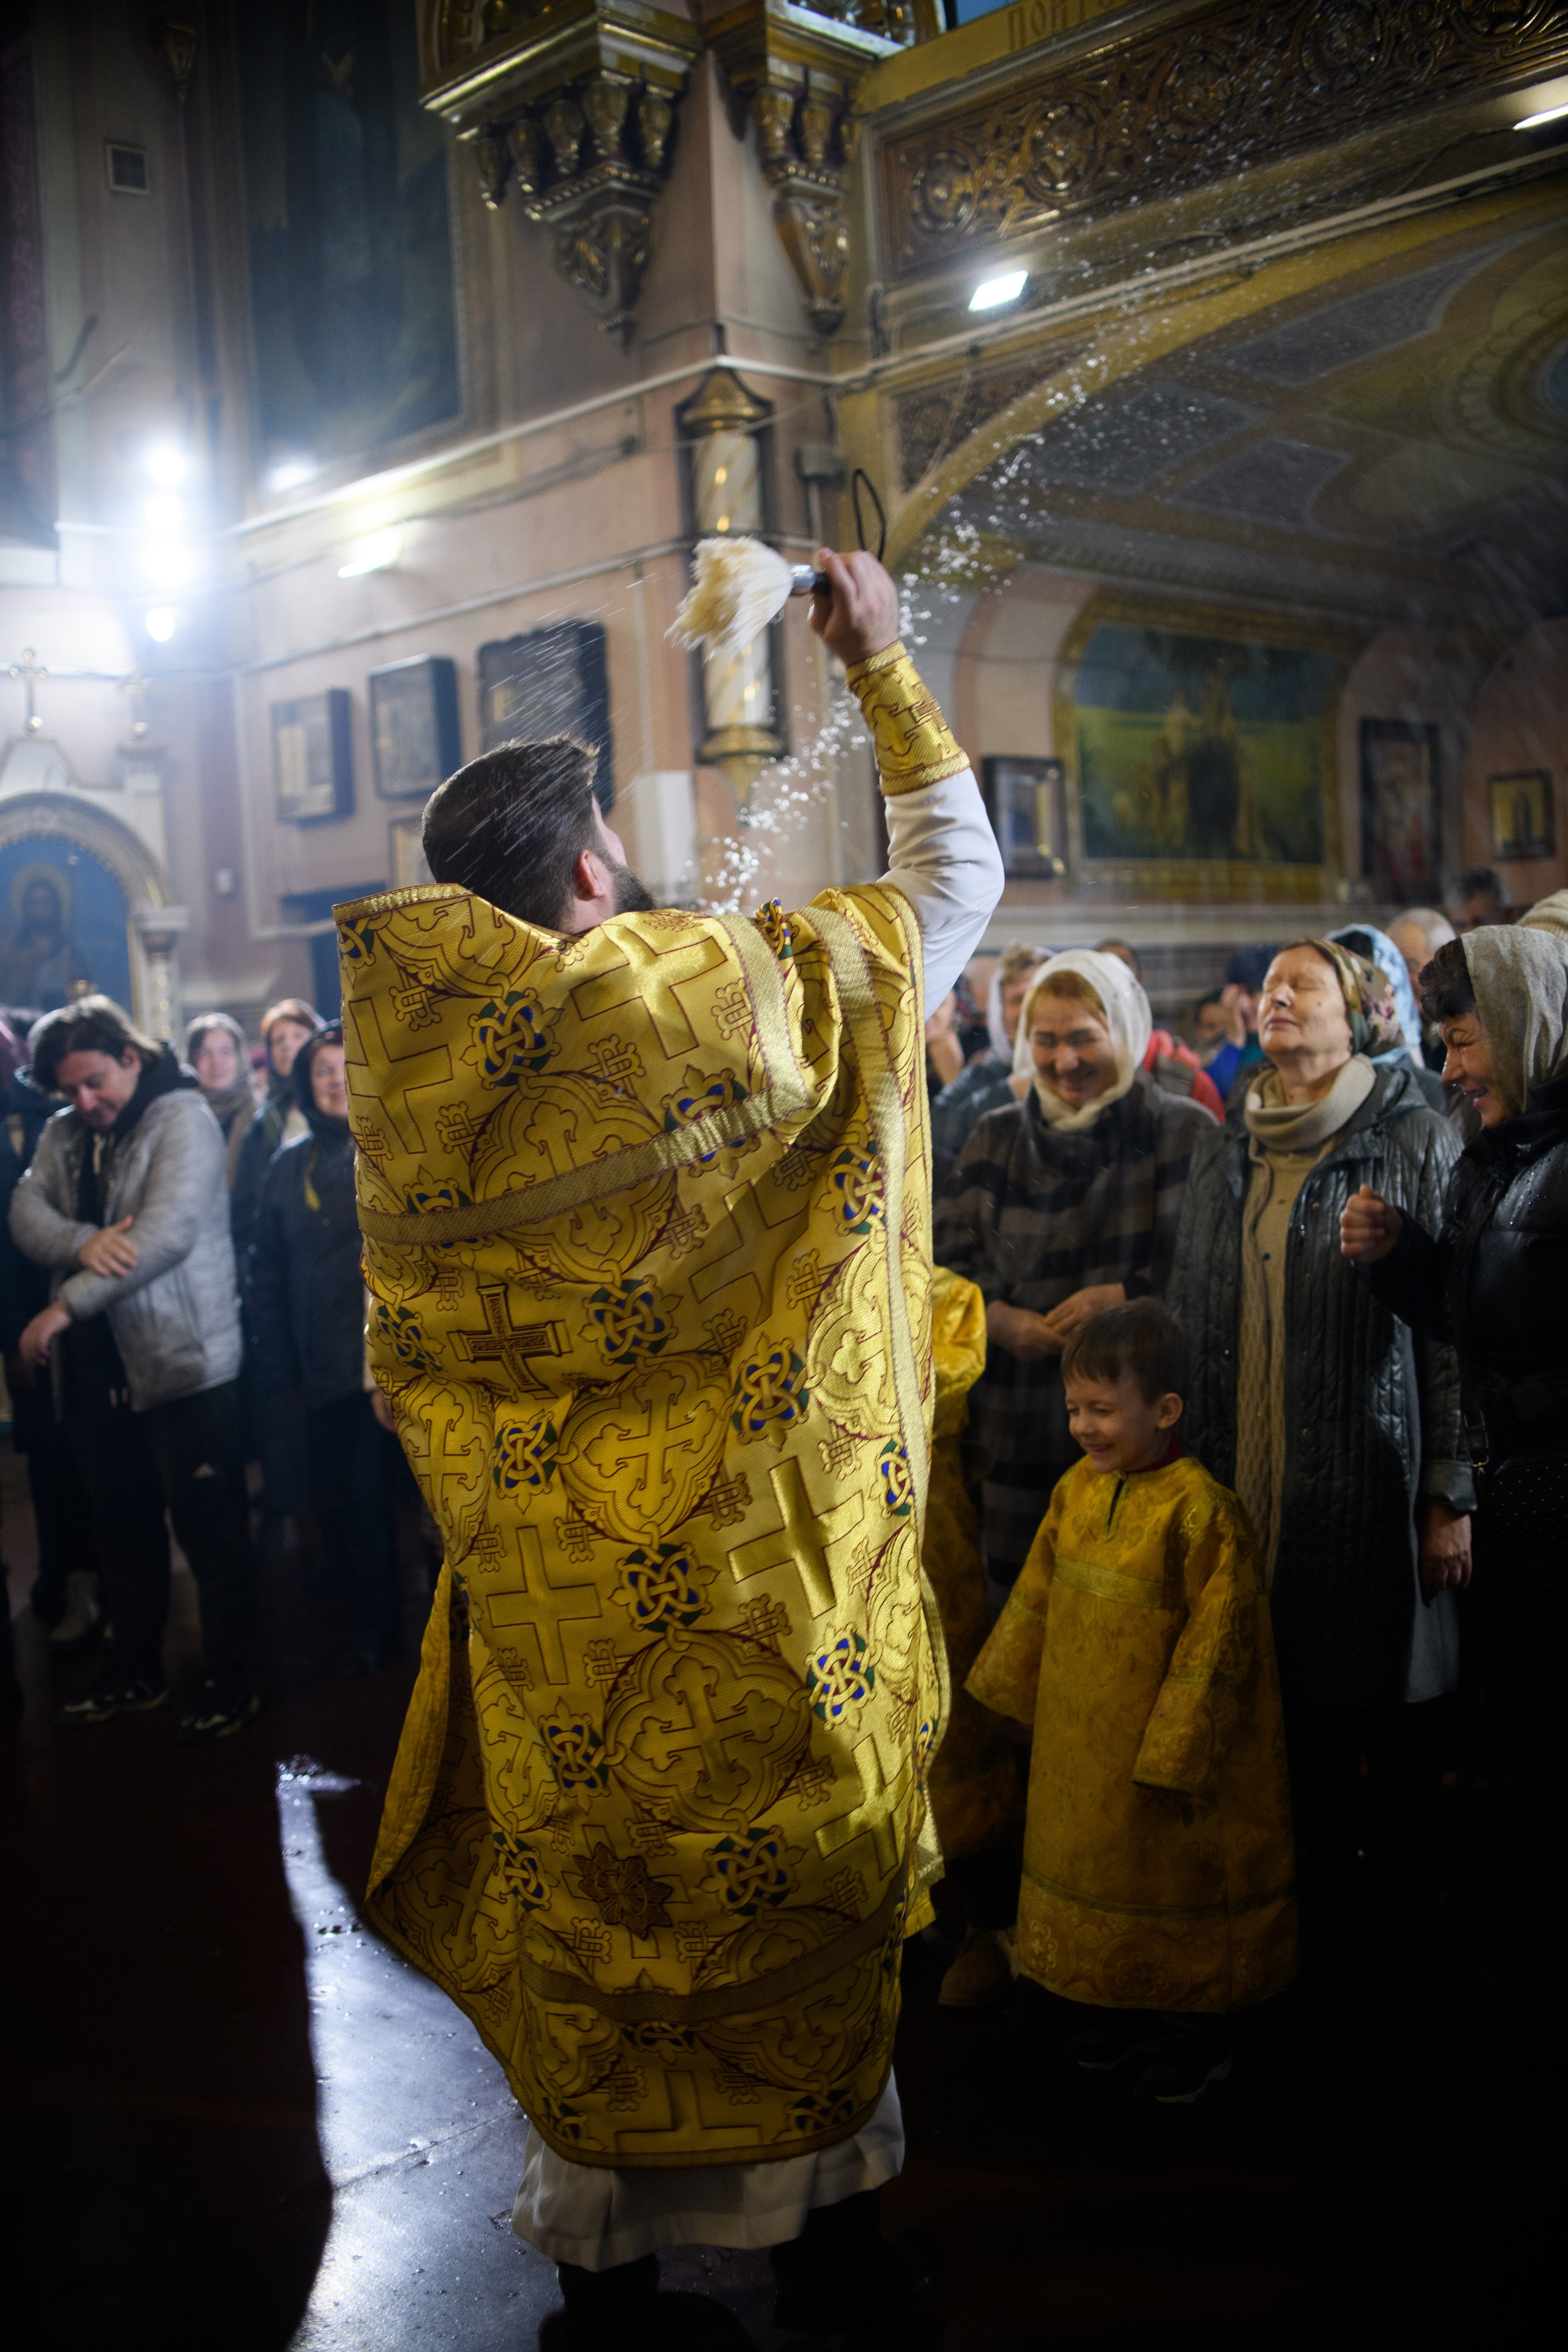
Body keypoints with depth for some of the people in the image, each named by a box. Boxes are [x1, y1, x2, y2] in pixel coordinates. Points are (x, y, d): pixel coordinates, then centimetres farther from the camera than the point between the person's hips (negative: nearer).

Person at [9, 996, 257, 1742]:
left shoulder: (182, 1116, -10)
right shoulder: (64, 1134, 11)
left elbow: (167, 1233, -21)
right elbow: (26, 1212, -1)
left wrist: (68, 1304, -20)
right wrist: (82, 1244, -22)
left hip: (184, 1360, -7)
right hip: (101, 1363, 7)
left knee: (211, 1530, 0)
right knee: (123, 1527, 16)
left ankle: (230, 1685, 12)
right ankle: (134, 1674, 30)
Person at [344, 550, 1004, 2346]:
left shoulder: (424, 1073, -4)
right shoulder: (759, 998, -14)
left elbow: (409, 1363, 5)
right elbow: (956, 867, 2)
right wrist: (882, 669, 12)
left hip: (548, 1595, 3)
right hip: (765, 1585, -3)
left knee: (585, 1920, 17)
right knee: (806, 1898, 16)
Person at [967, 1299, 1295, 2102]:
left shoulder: (1201, 1509, -22)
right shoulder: (1074, 1491, -1)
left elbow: (1217, 1640, -19)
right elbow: (1037, 1596, 11)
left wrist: (1176, 1749, -17)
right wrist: (1012, 1687, 14)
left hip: (1164, 1743, -6)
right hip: (1079, 1740, 7)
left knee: (1176, 1879, 9)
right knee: (1093, 1862, 19)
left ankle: (1197, 2032, 29)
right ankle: (1116, 2006, 38)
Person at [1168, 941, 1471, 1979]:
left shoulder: (1417, 1141, -3)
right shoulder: (1225, 1152, 12)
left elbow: (1455, 1328, -6)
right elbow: (1190, 1318, 16)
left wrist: (1451, 1494, -9)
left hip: (1375, 1491, -4)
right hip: (1252, 1494, 4)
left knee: (1403, 1732, 5)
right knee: (1300, 1732, 11)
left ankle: (1422, 1942, 24)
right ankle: (1320, 1942, 27)